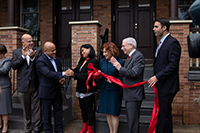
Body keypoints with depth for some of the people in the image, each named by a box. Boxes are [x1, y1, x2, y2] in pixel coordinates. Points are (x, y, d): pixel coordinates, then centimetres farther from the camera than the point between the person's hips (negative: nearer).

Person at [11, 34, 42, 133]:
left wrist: (33, 57, -24)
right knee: (26, 109, 15)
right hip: (23, 85, 1)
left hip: (35, 84, -1)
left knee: (37, 108, 7)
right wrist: (23, 56, -17)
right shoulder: (16, 52, 3)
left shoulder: (38, 50, 1)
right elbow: (13, 66, -9)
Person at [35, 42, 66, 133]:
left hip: (57, 90, 6)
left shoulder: (57, 59, 8)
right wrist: (63, 74, -33)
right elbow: (49, 74, -28)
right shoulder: (40, 61, -16)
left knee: (58, 112, 14)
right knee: (47, 113, 9)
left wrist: (62, 79, -6)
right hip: (46, 92, -6)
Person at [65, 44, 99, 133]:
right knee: (83, 108, 15)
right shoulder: (81, 61, 13)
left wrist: (74, 74, -23)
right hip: (80, 89, 8)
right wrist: (70, 72, -19)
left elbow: (87, 75, -22)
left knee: (89, 109, 3)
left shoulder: (94, 61, -13)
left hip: (89, 90, -8)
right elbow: (76, 70, 4)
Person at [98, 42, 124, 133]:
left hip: (114, 90, -6)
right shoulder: (103, 61, 7)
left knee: (114, 113, 1)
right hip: (104, 89, 6)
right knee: (108, 112, 13)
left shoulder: (120, 62, -11)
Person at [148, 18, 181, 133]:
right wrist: (155, 78, 13)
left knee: (164, 114, -3)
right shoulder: (162, 43, 18)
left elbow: (173, 65, -19)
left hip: (167, 87, -9)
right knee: (162, 113, 16)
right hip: (161, 86, 10)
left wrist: (157, 77, -20)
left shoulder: (172, 42, -13)